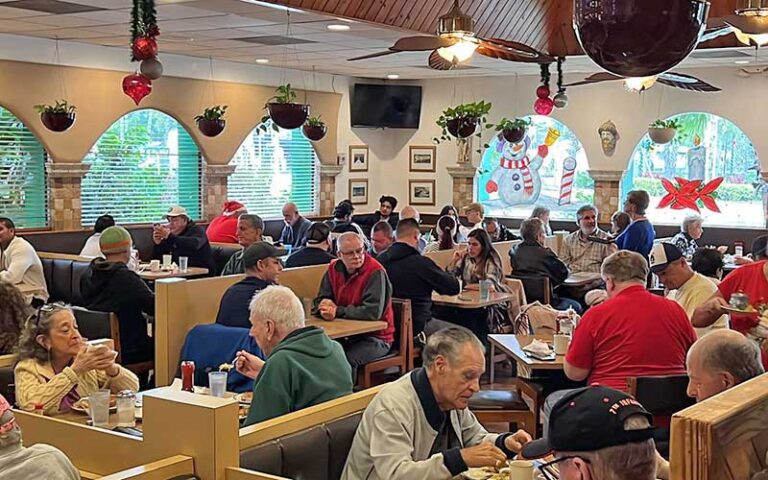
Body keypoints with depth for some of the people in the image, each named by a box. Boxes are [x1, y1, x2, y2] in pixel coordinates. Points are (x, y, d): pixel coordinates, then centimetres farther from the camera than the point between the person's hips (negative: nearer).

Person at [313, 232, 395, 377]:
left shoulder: (376, 272, -15)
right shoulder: (334, 269, 4)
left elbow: (373, 312, -22)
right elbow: (319, 301, 7)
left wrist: (337, 311, -19)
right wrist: (325, 309, -19)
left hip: (376, 337, -5)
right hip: (345, 333, 5)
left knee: (347, 359, -31)